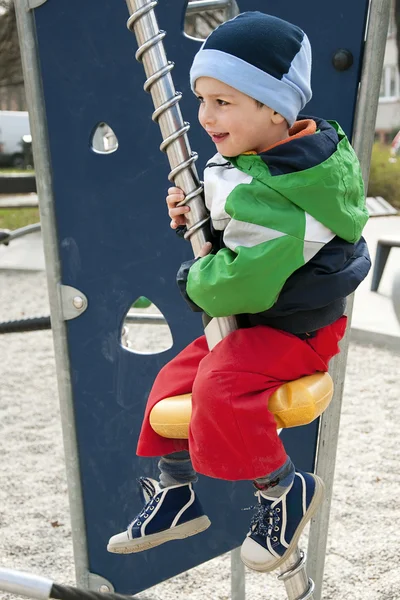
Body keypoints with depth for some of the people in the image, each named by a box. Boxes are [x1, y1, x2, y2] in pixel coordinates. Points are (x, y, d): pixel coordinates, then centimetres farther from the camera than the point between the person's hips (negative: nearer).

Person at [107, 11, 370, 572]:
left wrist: (194, 280, -15)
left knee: (220, 384, -32)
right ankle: (177, 495, 31)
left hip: (299, 329, -10)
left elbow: (241, 284, -36)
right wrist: (196, 215, -4)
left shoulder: (268, 197, -31)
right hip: (254, 318, 10)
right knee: (174, 379, 12)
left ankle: (286, 489, -5)